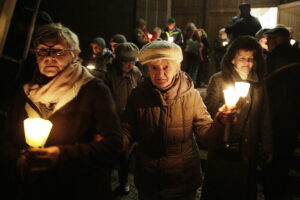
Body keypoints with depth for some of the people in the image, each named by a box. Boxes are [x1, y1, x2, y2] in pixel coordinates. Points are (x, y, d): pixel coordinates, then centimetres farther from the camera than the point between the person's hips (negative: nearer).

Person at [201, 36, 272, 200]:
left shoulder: (258, 85, 6)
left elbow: (264, 119, 9)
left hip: (248, 152, 3)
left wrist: (266, 148, 9)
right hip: (222, 150, -3)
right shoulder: (219, 80, -6)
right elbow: (209, 111, -12)